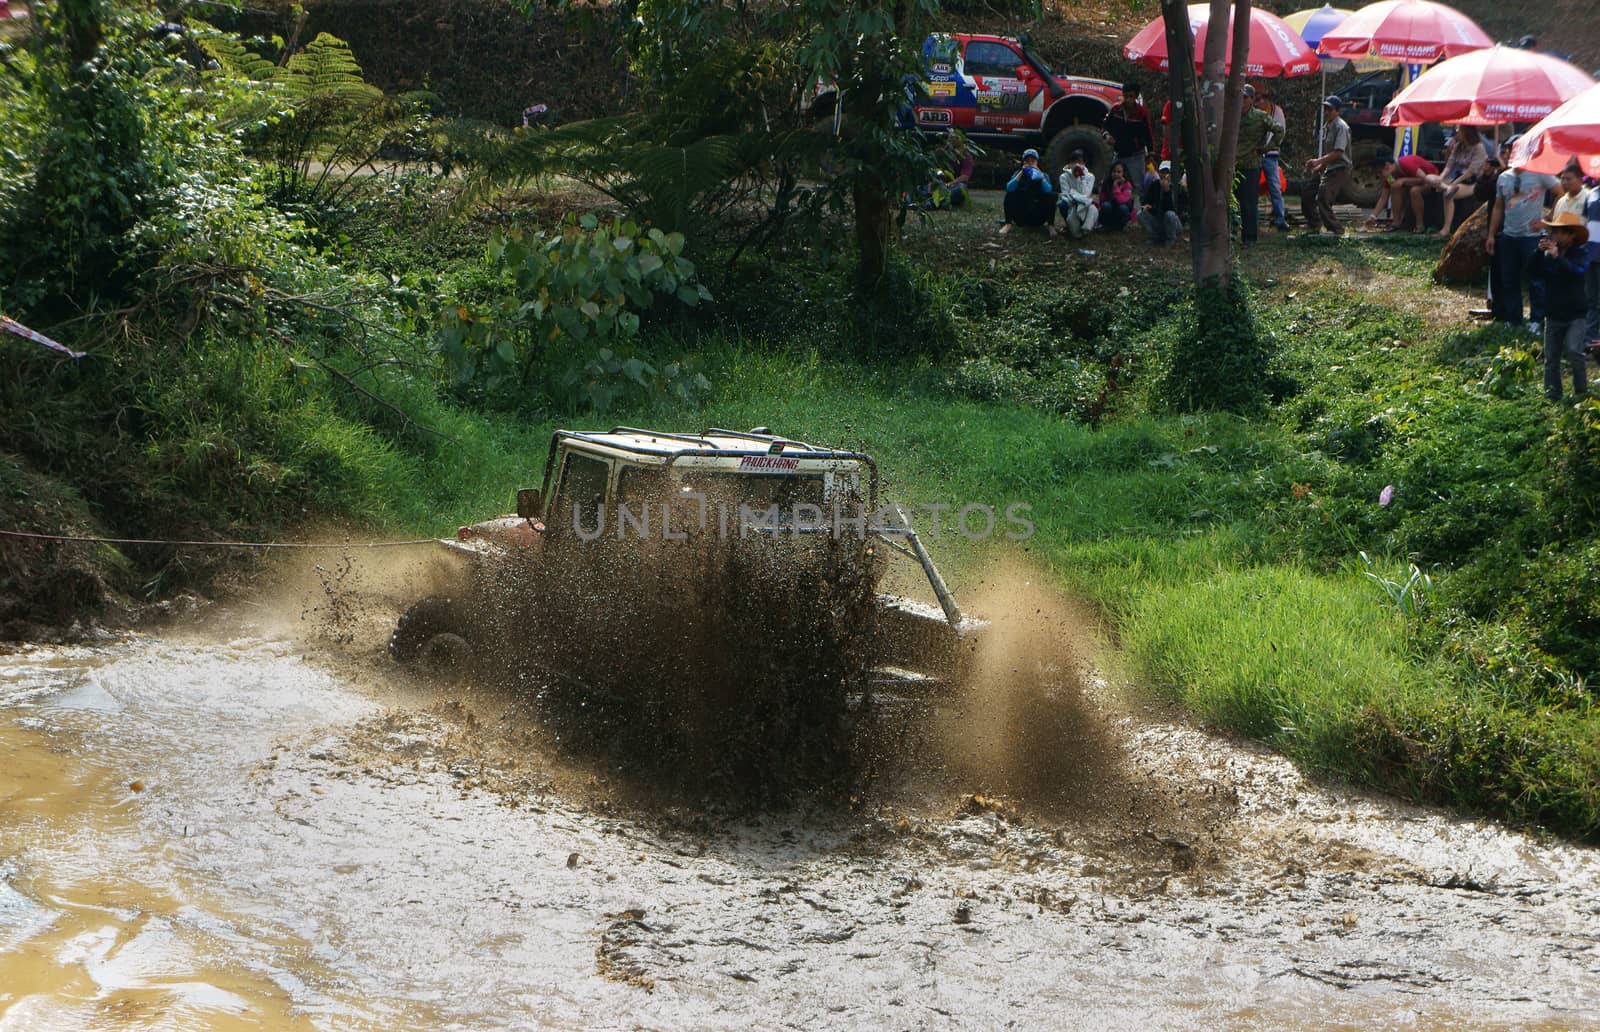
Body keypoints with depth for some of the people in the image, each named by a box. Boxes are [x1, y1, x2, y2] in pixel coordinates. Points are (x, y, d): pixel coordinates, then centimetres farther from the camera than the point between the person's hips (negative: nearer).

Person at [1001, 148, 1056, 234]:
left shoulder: (1043, 175, 2)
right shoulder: (1018, 174, 3)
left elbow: (1048, 190, -19)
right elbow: (1009, 188, -18)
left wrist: (1040, 175, -26)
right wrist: (1021, 173, -22)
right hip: (1021, 214, 0)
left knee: (1052, 195, -21)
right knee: (1010, 194, -21)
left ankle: (1050, 225, -19)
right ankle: (1008, 224, -22)